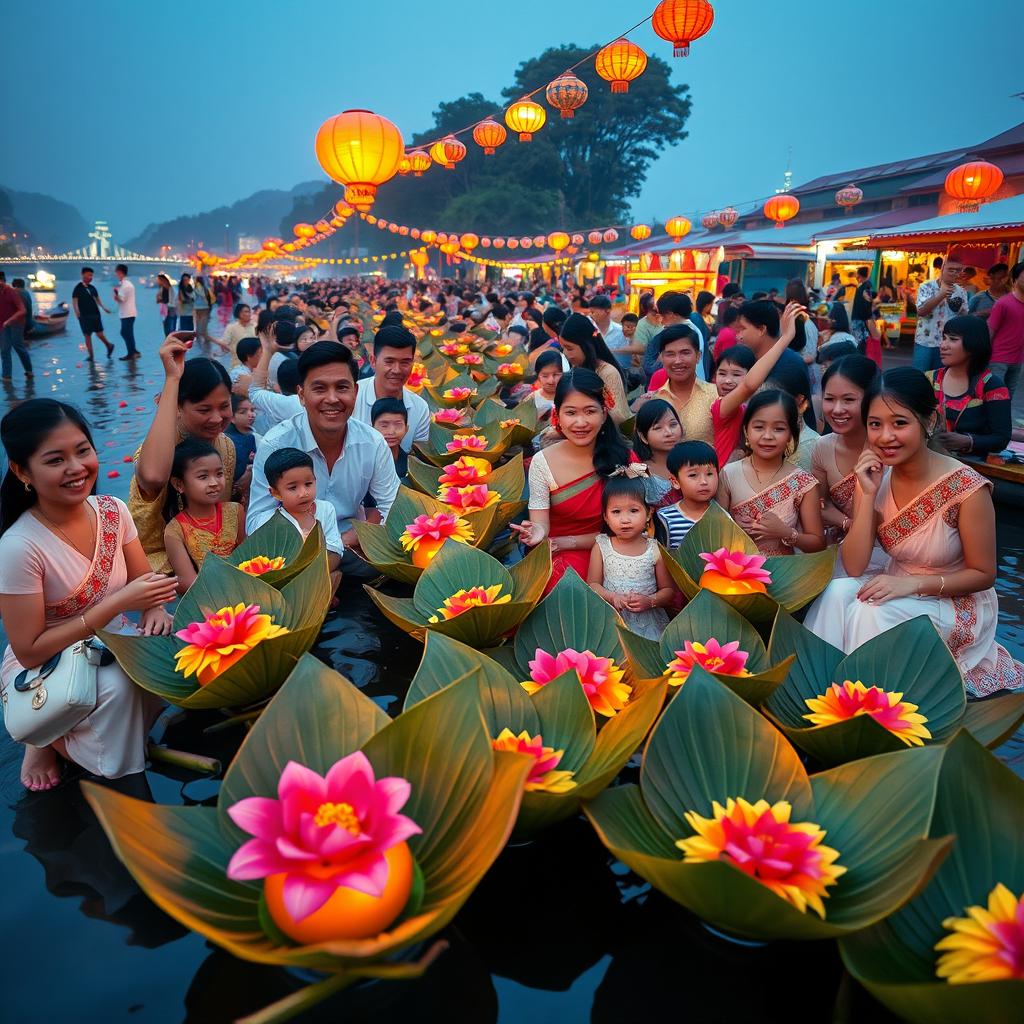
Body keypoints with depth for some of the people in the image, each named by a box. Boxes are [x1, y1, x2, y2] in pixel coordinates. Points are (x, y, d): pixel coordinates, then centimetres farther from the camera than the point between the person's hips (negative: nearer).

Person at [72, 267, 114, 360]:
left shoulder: (92, 287, 8)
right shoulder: (78, 288, -4)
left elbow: (97, 298, 20)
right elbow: (74, 301, -10)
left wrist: (103, 307, 8)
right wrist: (76, 311, -26)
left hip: (95, 314, 2)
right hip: (84, 316, -2)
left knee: (99, 333, 0)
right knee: (87, 335, 2)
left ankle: (109, 346, 24)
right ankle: (90, 355, 8)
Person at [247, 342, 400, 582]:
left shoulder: (373, 443, -5)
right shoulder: (276, 445, -14)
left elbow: (392, 506, 2)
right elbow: (257, 520, -14)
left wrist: (348, 539, -13)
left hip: (353, 550, 5)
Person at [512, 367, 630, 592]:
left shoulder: (622, 458, -5)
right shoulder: (543, 462, -7)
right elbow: (541, 524, -9)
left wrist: (568, 542, -10)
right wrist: (538, 532, -34)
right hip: (559, 558, -1)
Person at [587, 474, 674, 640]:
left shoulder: (655, 549, -1)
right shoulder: (601, 546, 1)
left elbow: (668, 590, 6)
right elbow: (593, 584, 4)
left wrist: (650, 601, -13)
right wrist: (612, 597, -14)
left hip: (648, 620, 0)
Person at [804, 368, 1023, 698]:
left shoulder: (966, 488, -23)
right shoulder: (874, 477, -10)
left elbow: (983, 574, -11)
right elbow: (854, 568, -14)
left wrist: (912, 584, -25)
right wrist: (868, 495, -23)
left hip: (958, 604, -4)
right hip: (900, 592, 4)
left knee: (873, 613, -29)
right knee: (838, 593, -24)